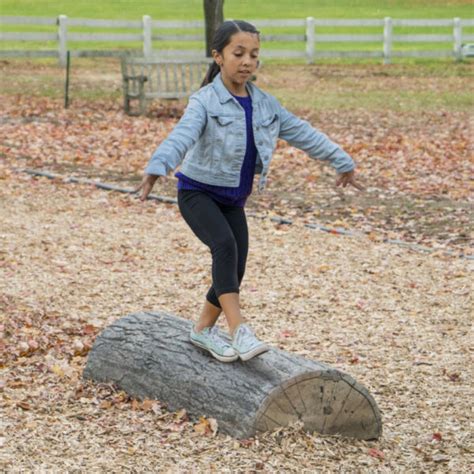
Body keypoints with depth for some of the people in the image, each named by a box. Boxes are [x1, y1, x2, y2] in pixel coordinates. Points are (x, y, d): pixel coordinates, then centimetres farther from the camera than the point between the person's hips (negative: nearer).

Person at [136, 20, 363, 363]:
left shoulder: (265, 104, 2)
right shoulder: (205, 101, -17)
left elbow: (303, 134, 10)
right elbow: (182, 135, -35)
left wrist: (342, 163, 15)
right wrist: (158, 167, -52)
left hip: (234, 199, 7)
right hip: (198, 192, -6)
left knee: (235, 268, 2)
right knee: (225, 246, -29)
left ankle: (204, 330, 24)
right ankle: (240, 330, -36)